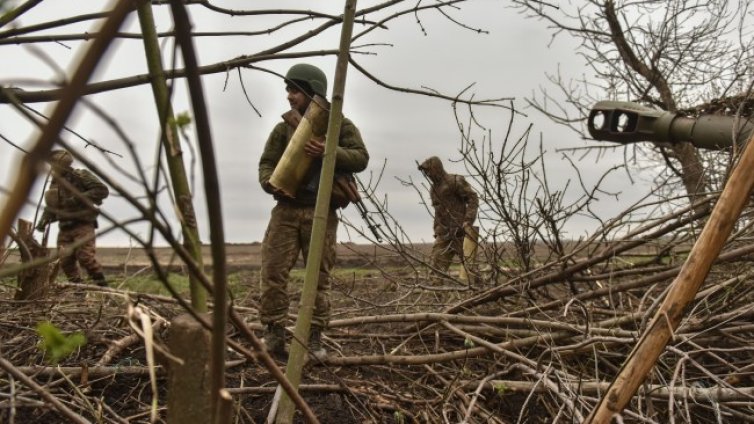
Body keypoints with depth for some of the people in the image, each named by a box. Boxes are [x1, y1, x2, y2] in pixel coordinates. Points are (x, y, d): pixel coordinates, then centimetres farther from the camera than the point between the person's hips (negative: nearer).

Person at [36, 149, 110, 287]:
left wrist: (79, 198, -19)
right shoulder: (55, 183, 17)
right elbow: (51, 206, 23)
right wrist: (44, 220, 5)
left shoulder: (81, 176, -4)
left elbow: (102, 190, -13)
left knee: (85, 257, -18)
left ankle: (103, 287, -9)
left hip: (83, 225, -7)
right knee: (66, 261, 2)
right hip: (65, 228, 7)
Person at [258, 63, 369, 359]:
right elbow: (267, 162, 9)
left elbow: (361, 158, -6)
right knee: (273, 271, -5)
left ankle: (315, 337, 11)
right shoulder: (284, 127, 10)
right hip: (286, 210, 2)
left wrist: (329, 152, -22)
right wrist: (270, 181, -14)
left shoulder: (339, 124, 3)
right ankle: (274, 333, 4)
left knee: (319, 276, 3)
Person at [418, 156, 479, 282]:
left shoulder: (455, 181, -8)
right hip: (443, 234, 7)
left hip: (460, 231, -7)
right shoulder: (433, 188, 15)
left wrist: (468, 222, -22)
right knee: (437, 266, -1)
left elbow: (473, 198, -13)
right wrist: (437, 232, 17)